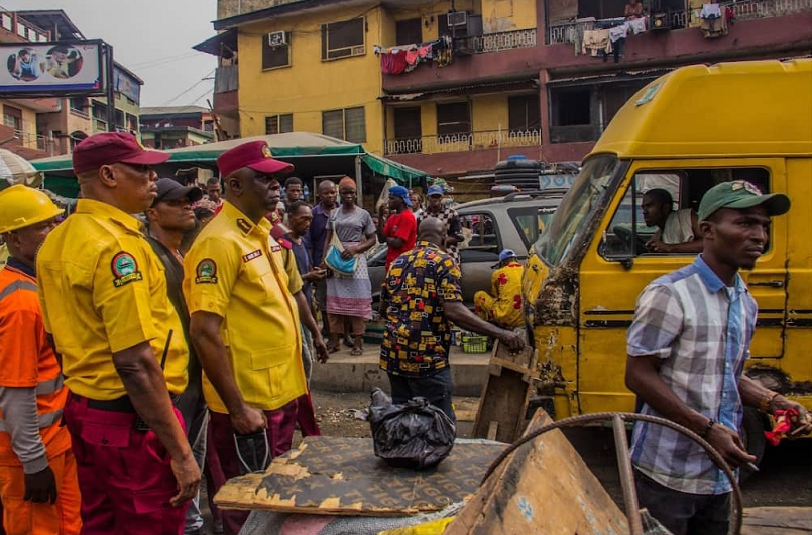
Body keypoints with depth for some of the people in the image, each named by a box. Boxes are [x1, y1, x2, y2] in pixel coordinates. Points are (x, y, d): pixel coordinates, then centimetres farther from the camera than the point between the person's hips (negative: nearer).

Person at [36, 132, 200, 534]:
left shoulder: (57, 240, 7)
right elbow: (136, 364, -26)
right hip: (132, 421, -9)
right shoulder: (117, 245, -21)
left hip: (84, 409, 9)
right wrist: (180, 452, -22)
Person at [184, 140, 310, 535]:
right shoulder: (220, 241, -18)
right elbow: (204, 332, -22)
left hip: (281, 392, 8)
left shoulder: (263, 232, 9)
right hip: (247, 402, -8)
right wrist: (237, 407, -21)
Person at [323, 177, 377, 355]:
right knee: (335, 299, 5)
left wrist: (355, 249, -15)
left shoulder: (363, 214, 2)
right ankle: (335, 340, 12)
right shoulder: (334, 214, 10)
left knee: (356, 299, -1)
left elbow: (372, 240, 1)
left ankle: (358, 341, 4)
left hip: (355, 259, -3)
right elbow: (328, 239, 10)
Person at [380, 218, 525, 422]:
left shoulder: (398, 262, 14)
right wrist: (500, 333, -22)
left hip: (393, 355, 7)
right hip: (426, 357, -7)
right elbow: (454, 311, -19)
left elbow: (383, 309, 20)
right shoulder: (443, 261, -6)